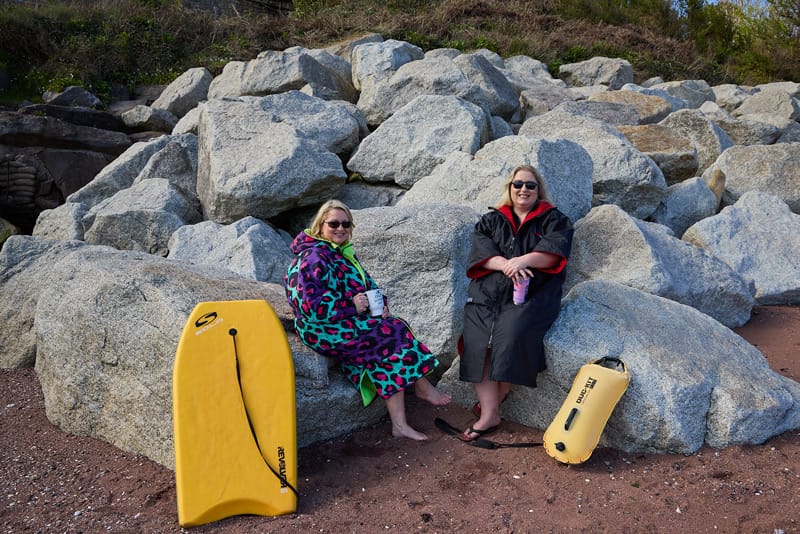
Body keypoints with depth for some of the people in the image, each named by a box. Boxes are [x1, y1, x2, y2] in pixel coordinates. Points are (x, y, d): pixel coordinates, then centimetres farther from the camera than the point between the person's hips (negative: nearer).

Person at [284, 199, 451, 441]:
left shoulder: (343, 253, 14)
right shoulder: (314, 258, -16)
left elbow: (367, 284, 19)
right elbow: (311, 305, -23)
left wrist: (380, 304, -1)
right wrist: (351, 306, -22)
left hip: (347, 321, 9)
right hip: (324, 330, -9)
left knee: (388, 352, -10)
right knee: (394, 333, -14)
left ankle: (400, 424, -11)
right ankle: (423, 387, 8)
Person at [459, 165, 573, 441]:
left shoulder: (553, 219, 14)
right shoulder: (492, 220, 20)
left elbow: (554, 252, -5)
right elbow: (482, 251, 3)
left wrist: (524, 260, -21)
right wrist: (506, 265, -16)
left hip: (531, 293, -2)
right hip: (488, 291, 3)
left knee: (512, 334, -29)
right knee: (477, 343, -19)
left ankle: (501, 390, -3)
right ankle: (489, 415, -15)